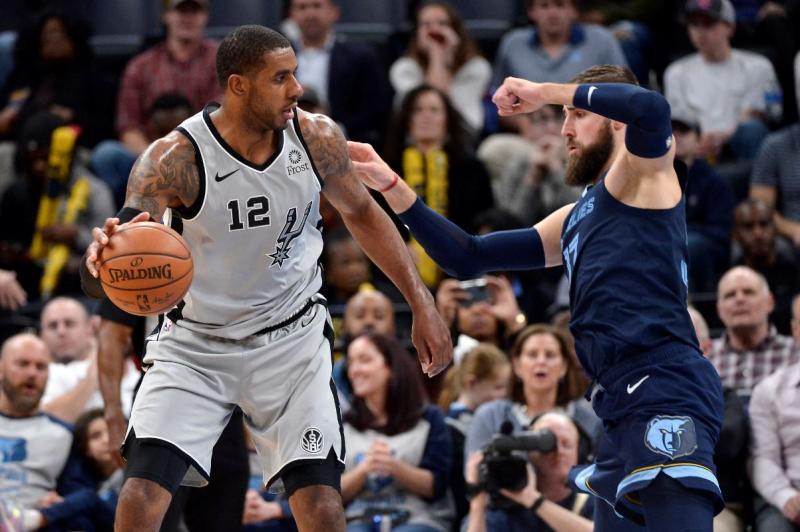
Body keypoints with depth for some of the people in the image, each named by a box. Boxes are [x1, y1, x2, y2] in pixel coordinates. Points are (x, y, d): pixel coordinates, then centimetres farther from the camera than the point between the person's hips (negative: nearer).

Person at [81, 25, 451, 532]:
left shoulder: (317, 138, -12)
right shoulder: (175, 159, -23)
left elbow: (362, 213, 9)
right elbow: (100, 280, -30)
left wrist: (422, 303, 4)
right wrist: (105, 258, -55)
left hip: (292, 338, 2)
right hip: (197, 343, -2)